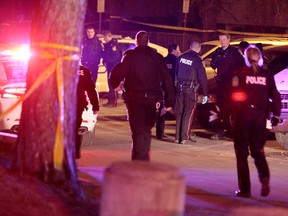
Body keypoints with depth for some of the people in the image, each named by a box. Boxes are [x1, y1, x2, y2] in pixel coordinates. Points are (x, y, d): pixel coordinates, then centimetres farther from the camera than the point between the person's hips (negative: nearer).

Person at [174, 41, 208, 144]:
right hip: (191, 89, -5)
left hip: (179, 88, 5)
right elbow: (203, 78, -9)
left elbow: (176, 72, 12)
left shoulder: (181, 57, 6)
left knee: (179, 112, 11)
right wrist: (205, 94, -3)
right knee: (188, 113, -1)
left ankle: (178, 136, 13)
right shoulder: (197, 60, -9)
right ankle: (184, 138, -4)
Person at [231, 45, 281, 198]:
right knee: (258, 150, 15)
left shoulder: (240, 73, -5)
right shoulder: (267, 75, 4)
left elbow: (233, 94, -8)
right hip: (260, 117, 3)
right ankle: (264, 177, -13)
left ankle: (245, 189, 3)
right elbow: (275, 96, 2)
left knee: (242, 152, 6)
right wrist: (275, 115, 9)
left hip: (243, 116, -3)